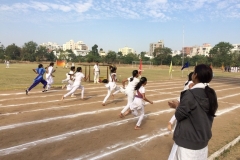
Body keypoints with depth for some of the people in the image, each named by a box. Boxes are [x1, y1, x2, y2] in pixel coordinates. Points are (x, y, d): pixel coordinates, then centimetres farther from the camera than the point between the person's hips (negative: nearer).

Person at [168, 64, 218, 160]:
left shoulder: (190, 94, -23)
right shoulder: (211, 94, -1)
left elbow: (179, 115, -15)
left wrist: (177, 106, 4)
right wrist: (181, 106, 11)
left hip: (188, 141, -7)